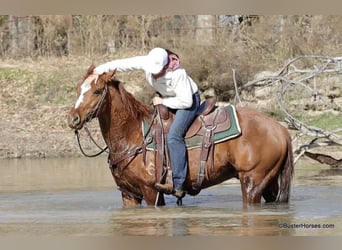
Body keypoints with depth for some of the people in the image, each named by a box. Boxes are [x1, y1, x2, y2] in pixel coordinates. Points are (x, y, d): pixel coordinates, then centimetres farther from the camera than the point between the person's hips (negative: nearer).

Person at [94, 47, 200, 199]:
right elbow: (123, 64, -22)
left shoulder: (177, 74, -34)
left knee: (174, 136, -26)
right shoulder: (146, 62, -18)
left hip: (188, 101, -8)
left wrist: (163, 101, -23)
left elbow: (186, 101, -30)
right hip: (165, 100, 8)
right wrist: (102, 69, -37)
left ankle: (178, 186, -32)